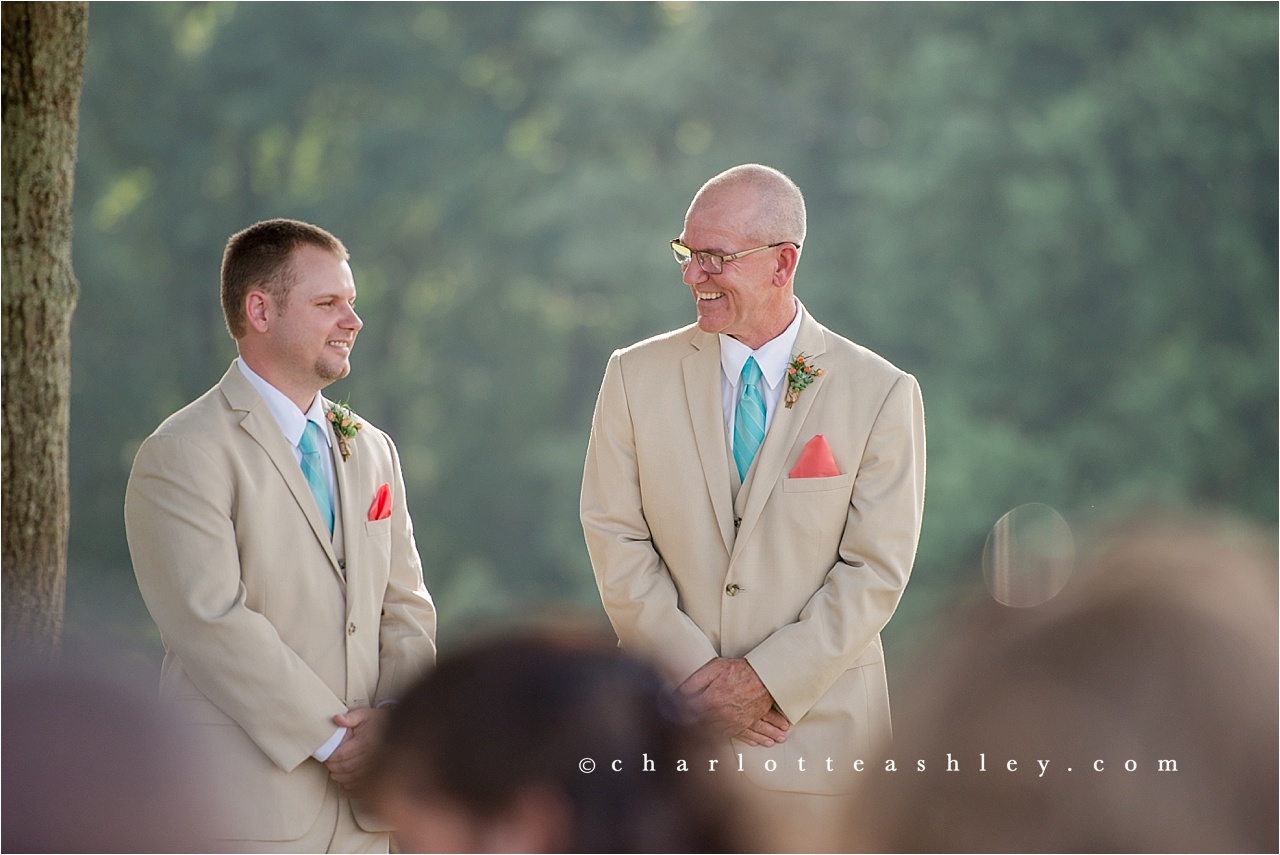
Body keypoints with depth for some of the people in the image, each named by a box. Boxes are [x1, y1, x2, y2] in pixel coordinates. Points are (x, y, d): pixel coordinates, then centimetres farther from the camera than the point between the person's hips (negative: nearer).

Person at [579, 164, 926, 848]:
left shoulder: (882, 394, -3)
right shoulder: (636, 377, 4)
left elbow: (877, 568, -5)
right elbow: (616, 539, 1)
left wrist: (769, 678, -12)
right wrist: (696, 675, -9)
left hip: (817, 718, -1)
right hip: (669, 718, 1)